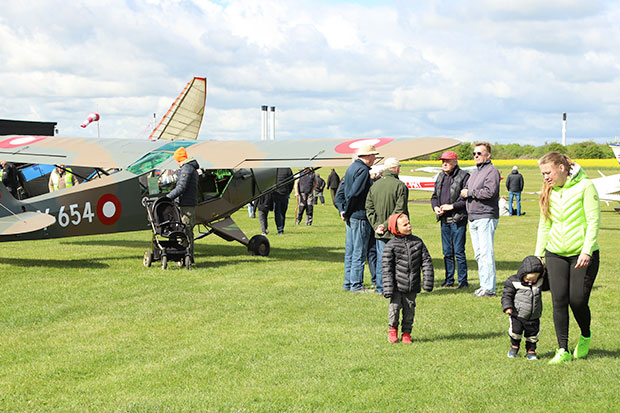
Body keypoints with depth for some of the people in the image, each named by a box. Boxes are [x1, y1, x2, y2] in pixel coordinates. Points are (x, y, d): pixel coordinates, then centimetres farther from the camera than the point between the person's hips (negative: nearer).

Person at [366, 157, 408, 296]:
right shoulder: (400, 186, -11)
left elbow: (369, 208, 4)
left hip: (380, 232, 5)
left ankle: (380, 288, 13)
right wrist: (387, 224, -11)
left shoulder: (374, 186, 7)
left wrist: (376, 225, -1)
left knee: (381, 259, 11)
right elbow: (400, 210, -16)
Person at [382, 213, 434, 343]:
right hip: (397, 285, -3)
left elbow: (426, 262, 5)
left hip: (412, 286, 3)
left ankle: (406, 332, 24)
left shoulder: (417, 242, 4)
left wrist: (428, 282, -2)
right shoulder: (391, 246, -7)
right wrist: (388, 289, -12)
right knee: (395, 306, -10)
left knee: (409, 309, 7)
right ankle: (393, 329, 16)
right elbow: (387, 269, -7)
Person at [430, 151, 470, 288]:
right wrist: (435, 207, -1)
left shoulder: (463, 176, -8)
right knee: (447, 252, 12)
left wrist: (452, 206, -16)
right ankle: (449, 280, 19)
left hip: (458, 220, -7)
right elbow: (434, 196, 20)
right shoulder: (440, 177, 15)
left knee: (459, 251, -6)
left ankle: (463, 281, 1)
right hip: (444, 220, 7)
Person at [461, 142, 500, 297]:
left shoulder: (492, 171, -7)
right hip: (473, 218, 9)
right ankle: (484, 285, 15)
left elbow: (489, 192, -20)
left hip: (486, 217, -9)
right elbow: (465, 191, 24)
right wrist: (464, 193, -1)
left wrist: (470, 193, -9)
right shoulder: (474, 173, 22)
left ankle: (489, 288, -12)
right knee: (478, 254, 10)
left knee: (486, 253, -11)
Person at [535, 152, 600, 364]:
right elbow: (544, 225, 16)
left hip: (582, 254, -5)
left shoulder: (585, 186, -8)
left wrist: (586, 251, -19)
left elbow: (593, 221, -11)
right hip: (555, 253, 5)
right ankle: (563, 350, 4)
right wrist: (537, 255, 12)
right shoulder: (549, 192, 9)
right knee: (559, 301, -3)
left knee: (578, 300, -5)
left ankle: (585, 337, 25)